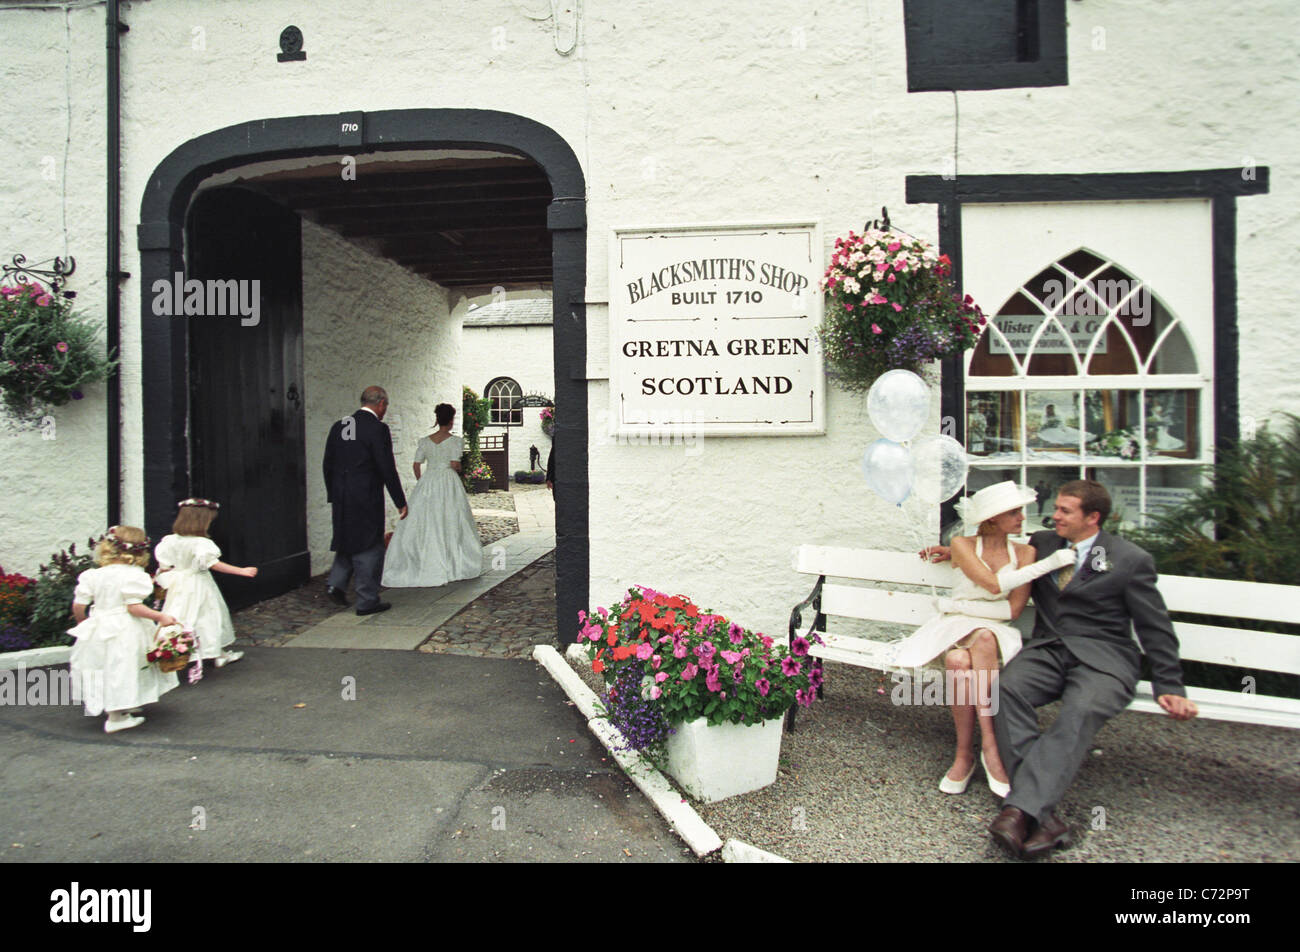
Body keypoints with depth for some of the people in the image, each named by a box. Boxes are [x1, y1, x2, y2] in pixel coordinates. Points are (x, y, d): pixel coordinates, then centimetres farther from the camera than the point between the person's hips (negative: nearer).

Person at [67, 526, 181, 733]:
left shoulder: (93, 576, 2)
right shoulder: (134, 576, -15)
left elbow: (78, 605, 4)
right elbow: (134, 607, -19)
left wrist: (82, 622, 22)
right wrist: (159, 616, -15)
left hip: (100, 628, 6)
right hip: (126, 632, -6)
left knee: (104, 667, 18)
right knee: (121, 669, 1)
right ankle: (116, 717, 5)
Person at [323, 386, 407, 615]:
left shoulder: (338, 427, 8)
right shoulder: (377, 429, -13)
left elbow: (328, 465, 12)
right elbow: (387, 469, -14)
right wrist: (400, 502, -7)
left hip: (341, 497, 6)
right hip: (367, 498, -6)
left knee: (349, 541, 23)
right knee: (370, 547, 3)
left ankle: (336, 583, 11)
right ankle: (367, 601, 10)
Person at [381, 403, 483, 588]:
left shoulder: (425, 441, 6)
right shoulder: (454, 440, -6)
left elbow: (416, 465, 6)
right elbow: (455, 465, -13)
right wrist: (459, 469, 9)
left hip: (427, 482, 4)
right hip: (448, 482, -3)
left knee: (420, 523, 4)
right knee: (450, 523, 5)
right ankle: (455, 566, 11)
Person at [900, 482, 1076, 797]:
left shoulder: (1024, 553, 6)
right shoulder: (962, 544, 0)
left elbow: (1013, 609, -4)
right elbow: (993, 584, -17)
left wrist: (957, 605, -9)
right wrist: (1049, 563, -15)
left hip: (994, 630, 1)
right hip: (954, 628, -1)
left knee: (984, 638, -37)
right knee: (959, 662, -36)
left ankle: (983, 746, -37)